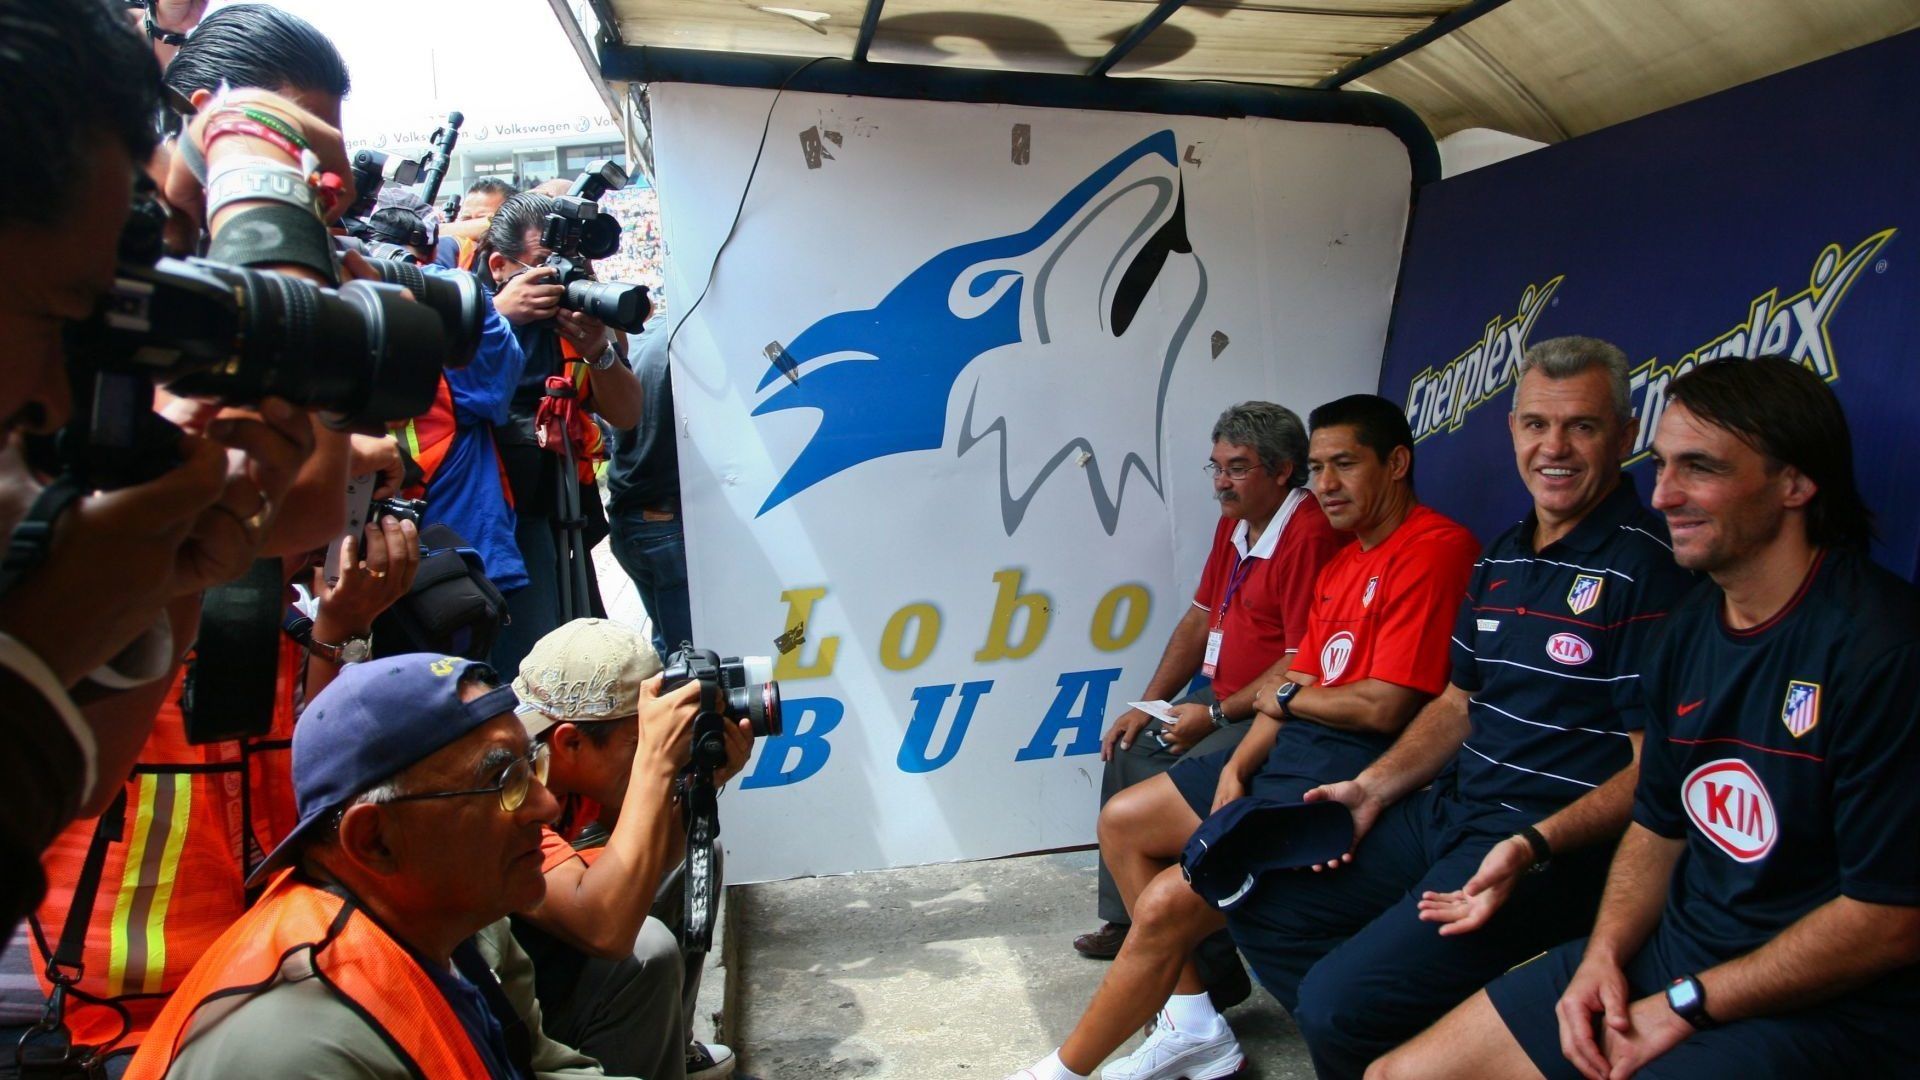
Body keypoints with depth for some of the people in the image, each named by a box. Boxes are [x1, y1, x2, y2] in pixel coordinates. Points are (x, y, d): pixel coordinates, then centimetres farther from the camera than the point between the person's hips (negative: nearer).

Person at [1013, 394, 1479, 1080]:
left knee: (1168, 902, -17)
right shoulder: (1342, 566, 17)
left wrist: (1285, 696, -2)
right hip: (1292, 749, 11)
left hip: (1352, 767, -11)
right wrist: (1237, 768, -3)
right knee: (1122, 819, 11)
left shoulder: (1433, 549, -15)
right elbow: (1295, 682, 13)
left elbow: (1384, 707, -21)